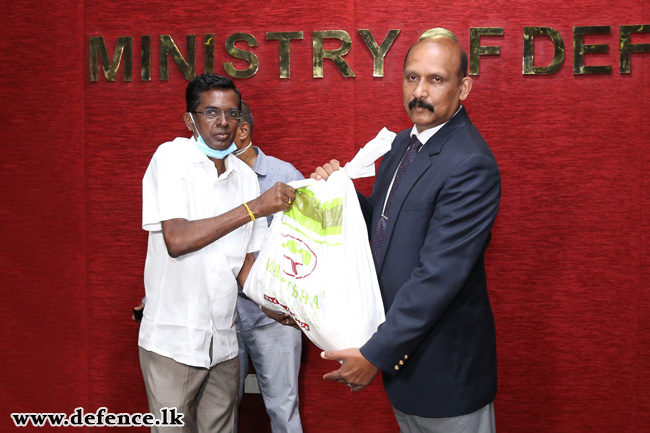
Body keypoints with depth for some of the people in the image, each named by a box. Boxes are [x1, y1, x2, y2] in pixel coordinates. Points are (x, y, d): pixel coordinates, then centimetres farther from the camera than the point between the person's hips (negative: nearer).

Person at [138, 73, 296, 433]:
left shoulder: (245, 176, 6)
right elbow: (176, 239, -21)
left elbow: (246, 261, 9)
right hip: (173, 340, -4)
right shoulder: (171, 157, -8)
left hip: (223, 342, 5)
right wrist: (254, 207, -21)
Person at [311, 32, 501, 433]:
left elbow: (438, 276, -27)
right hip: (403, 345, 8)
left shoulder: (471, 165, -24)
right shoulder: (403, 144, 5)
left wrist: (376, 354, -23)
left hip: (445, 365, -8)